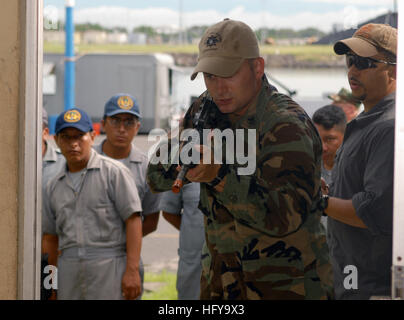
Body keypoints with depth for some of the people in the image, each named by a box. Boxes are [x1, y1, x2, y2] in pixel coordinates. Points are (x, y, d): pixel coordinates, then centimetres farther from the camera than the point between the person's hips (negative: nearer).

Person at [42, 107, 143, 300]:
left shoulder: (114, 172, -1)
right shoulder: (53, 186, 16)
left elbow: (133, 220, -6)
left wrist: (132, 270, -13)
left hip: (108, 265, -5)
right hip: (68, 268, 5)